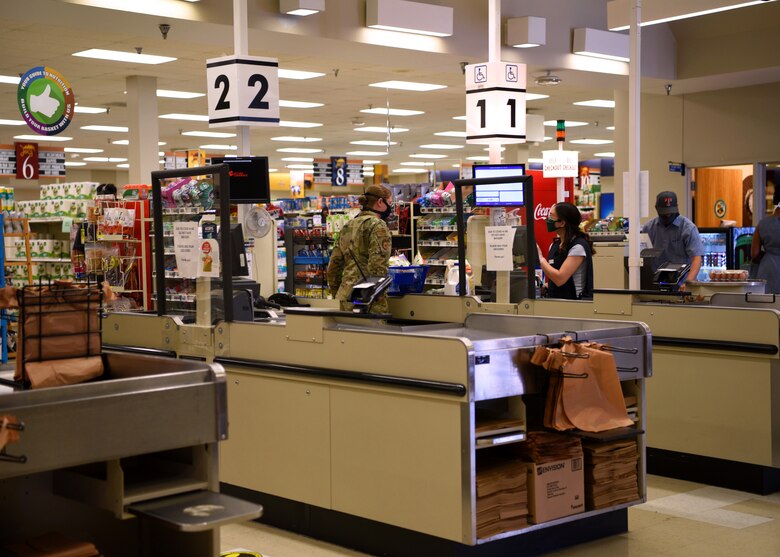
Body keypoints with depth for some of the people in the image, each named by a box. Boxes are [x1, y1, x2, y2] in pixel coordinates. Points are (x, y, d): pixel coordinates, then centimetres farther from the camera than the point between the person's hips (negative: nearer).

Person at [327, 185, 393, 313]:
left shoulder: (348, 226, 18)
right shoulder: (378, 226, -5)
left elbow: (333, 266, 20)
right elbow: (378, 267, -16)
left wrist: (338, 296, 25)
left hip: (344, 298, 8)